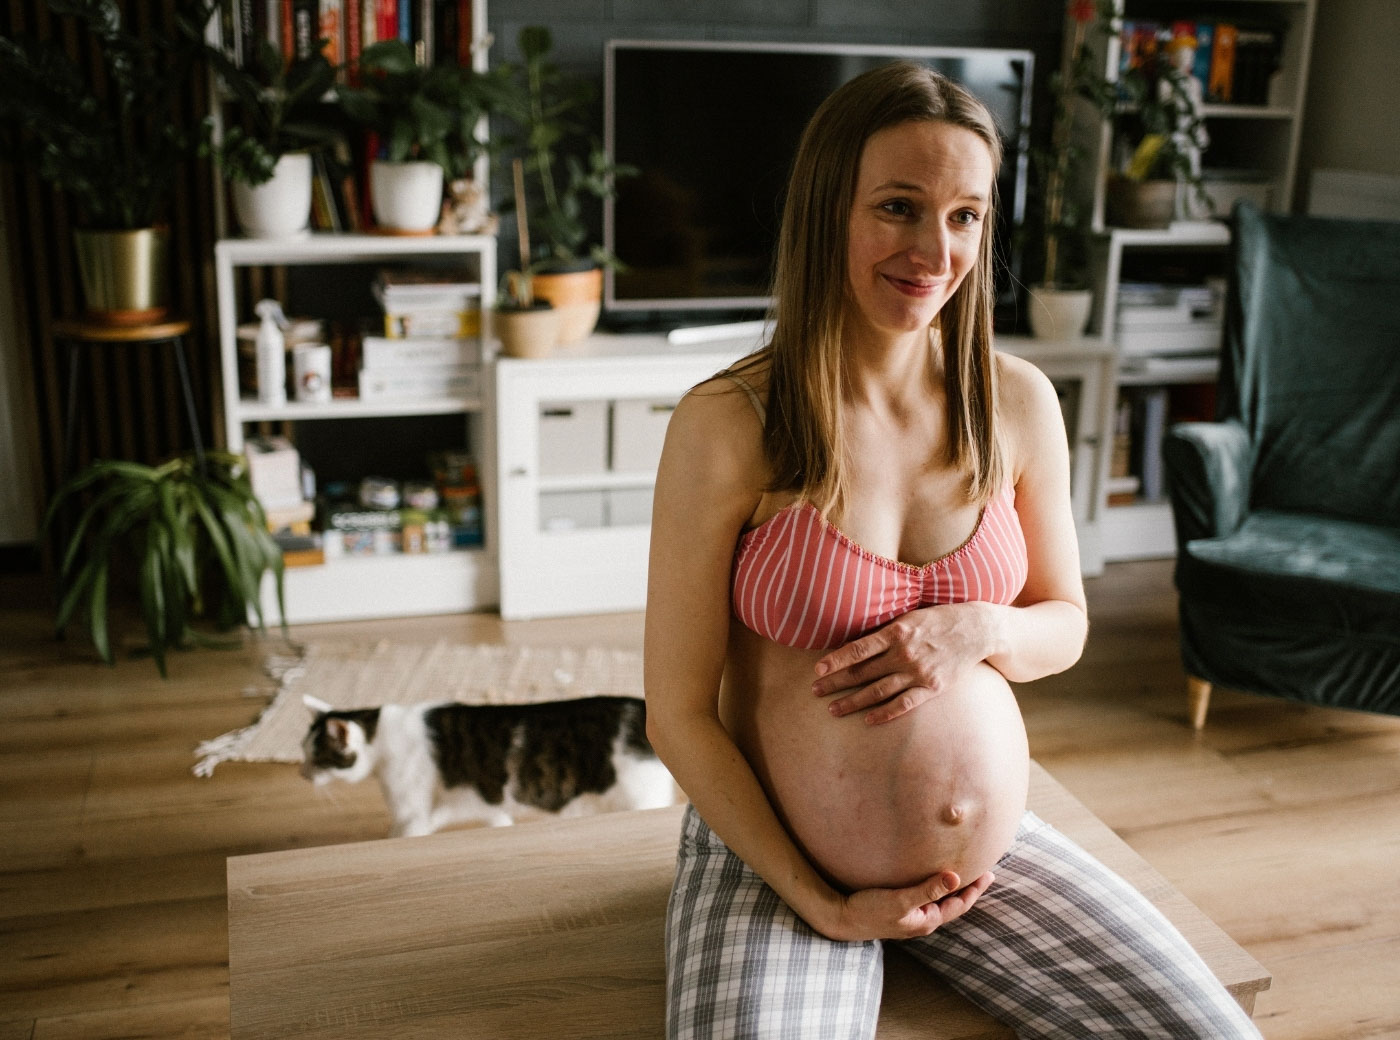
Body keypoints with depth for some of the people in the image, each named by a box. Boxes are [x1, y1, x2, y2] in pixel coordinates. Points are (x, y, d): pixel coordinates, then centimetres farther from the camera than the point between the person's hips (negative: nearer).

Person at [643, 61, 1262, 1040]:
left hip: (992, 845, 4)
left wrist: (974, 634, -13)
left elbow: (1066, 624, 10)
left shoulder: (1018, 401, -2)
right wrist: (822, 905, -11)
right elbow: (679, 714, -10)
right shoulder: (726, 425, -15)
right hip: (774, 860, -3)